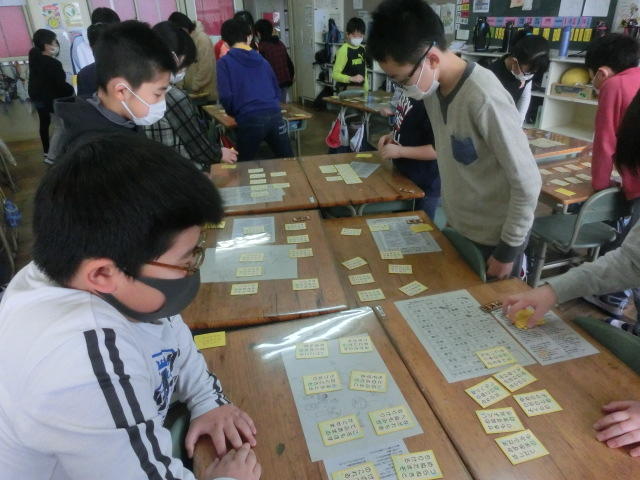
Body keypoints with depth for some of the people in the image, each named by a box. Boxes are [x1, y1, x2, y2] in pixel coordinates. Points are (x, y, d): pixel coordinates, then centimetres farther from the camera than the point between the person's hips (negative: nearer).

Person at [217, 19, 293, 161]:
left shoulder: (224, 62, 4)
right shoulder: (262, 60, 19)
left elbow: (226, 97, -4)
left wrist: (234, 113, 13)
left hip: (250, 120, -4)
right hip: (275, 116, 4)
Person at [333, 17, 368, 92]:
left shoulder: (362, 49, 9)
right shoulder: (343, 50, -13)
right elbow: (335, 74, -17)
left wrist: (366, 89, 14)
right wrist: (351, 78, -29)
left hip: (360, 89, 7)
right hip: (346, 89, -7)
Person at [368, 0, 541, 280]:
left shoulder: (484, 99, -28)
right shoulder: (434, 88, -6)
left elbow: (527, 183, -22)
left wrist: (509, 250, -14)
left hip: (494, 237, -7)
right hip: (455, 228, 7)